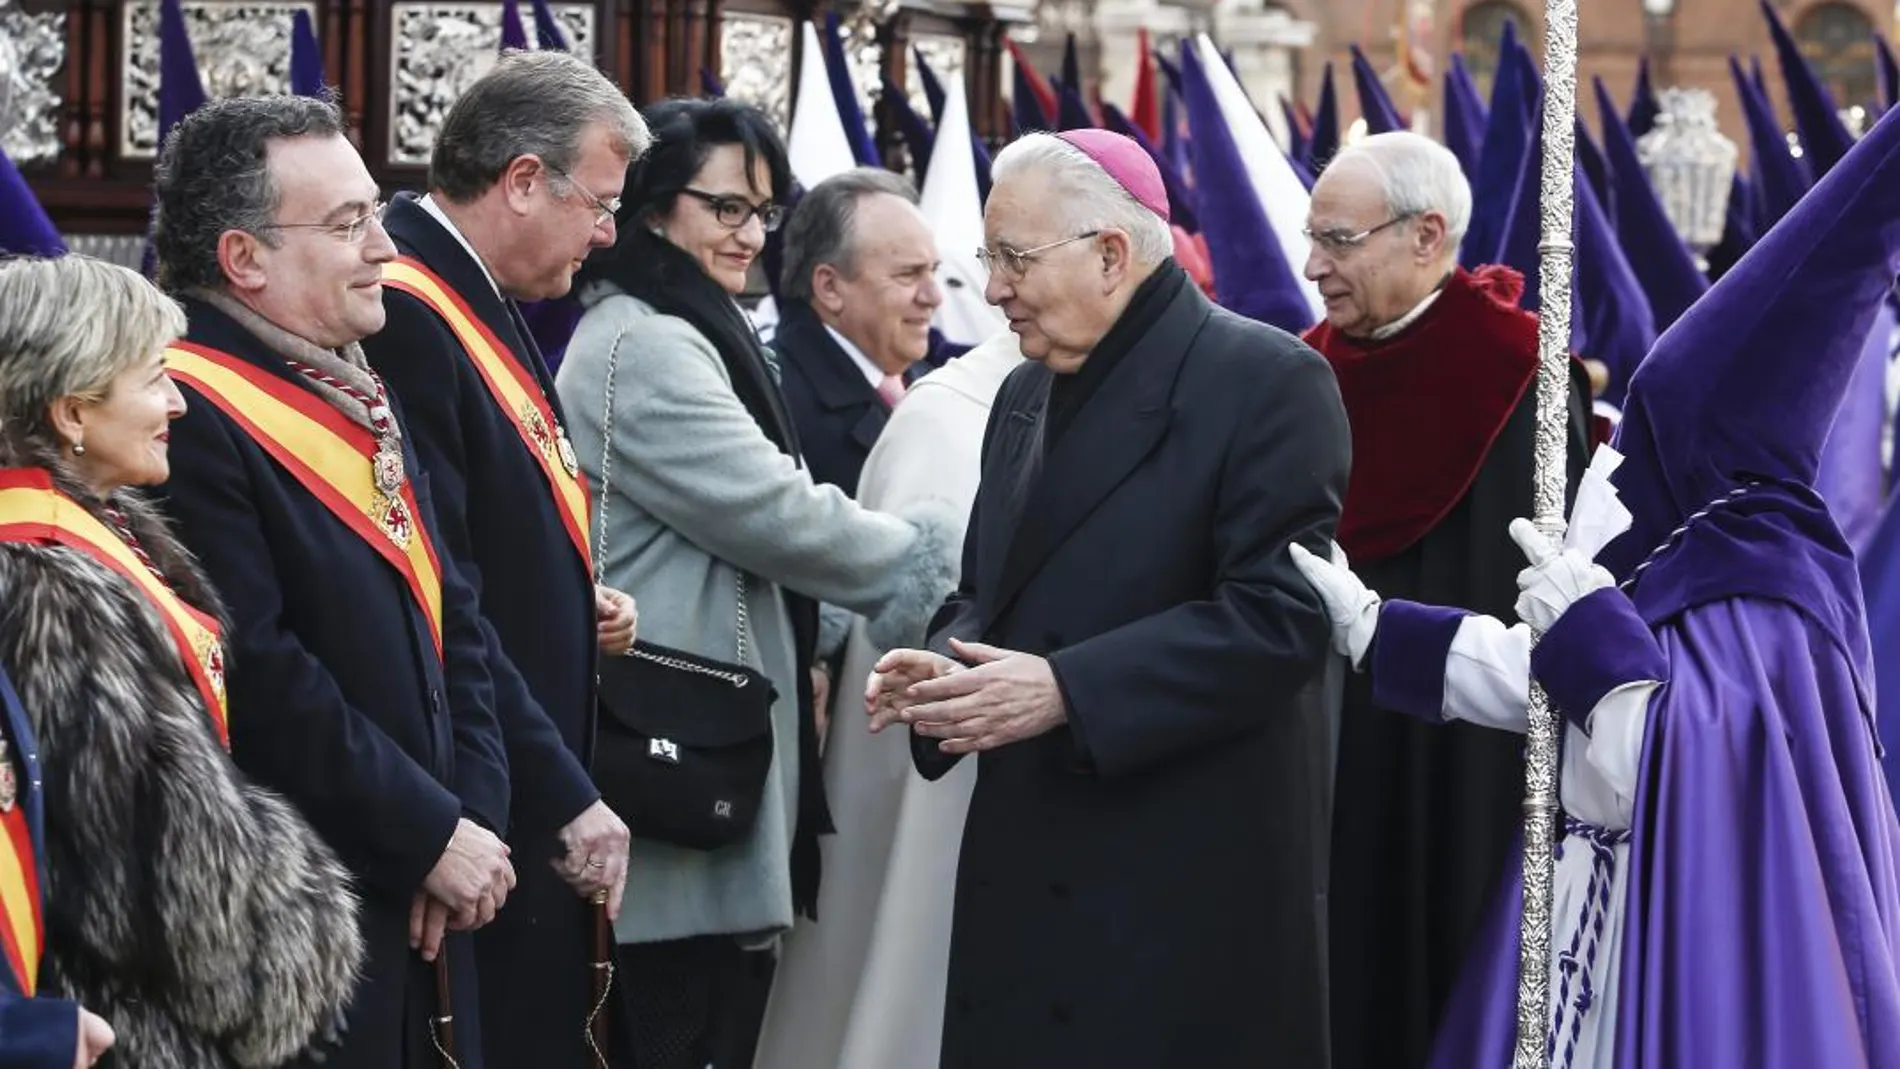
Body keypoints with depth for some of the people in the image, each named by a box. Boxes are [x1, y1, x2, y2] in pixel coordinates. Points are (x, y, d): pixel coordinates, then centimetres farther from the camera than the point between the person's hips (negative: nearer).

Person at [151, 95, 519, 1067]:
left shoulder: (357, 394, 14)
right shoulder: (187, 414, -16)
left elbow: (453, 620, 14)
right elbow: (258, 679, -21)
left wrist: (475, 816, 0)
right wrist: (431, 834, -14)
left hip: (421, 918, 8)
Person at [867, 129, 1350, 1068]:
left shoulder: (1266, 383, -9)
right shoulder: (1028, 395, 18)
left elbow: (1279, 616, -17)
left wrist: (1066, 689, -22)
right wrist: (945, 664, 1)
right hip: (1024, 870, 7)